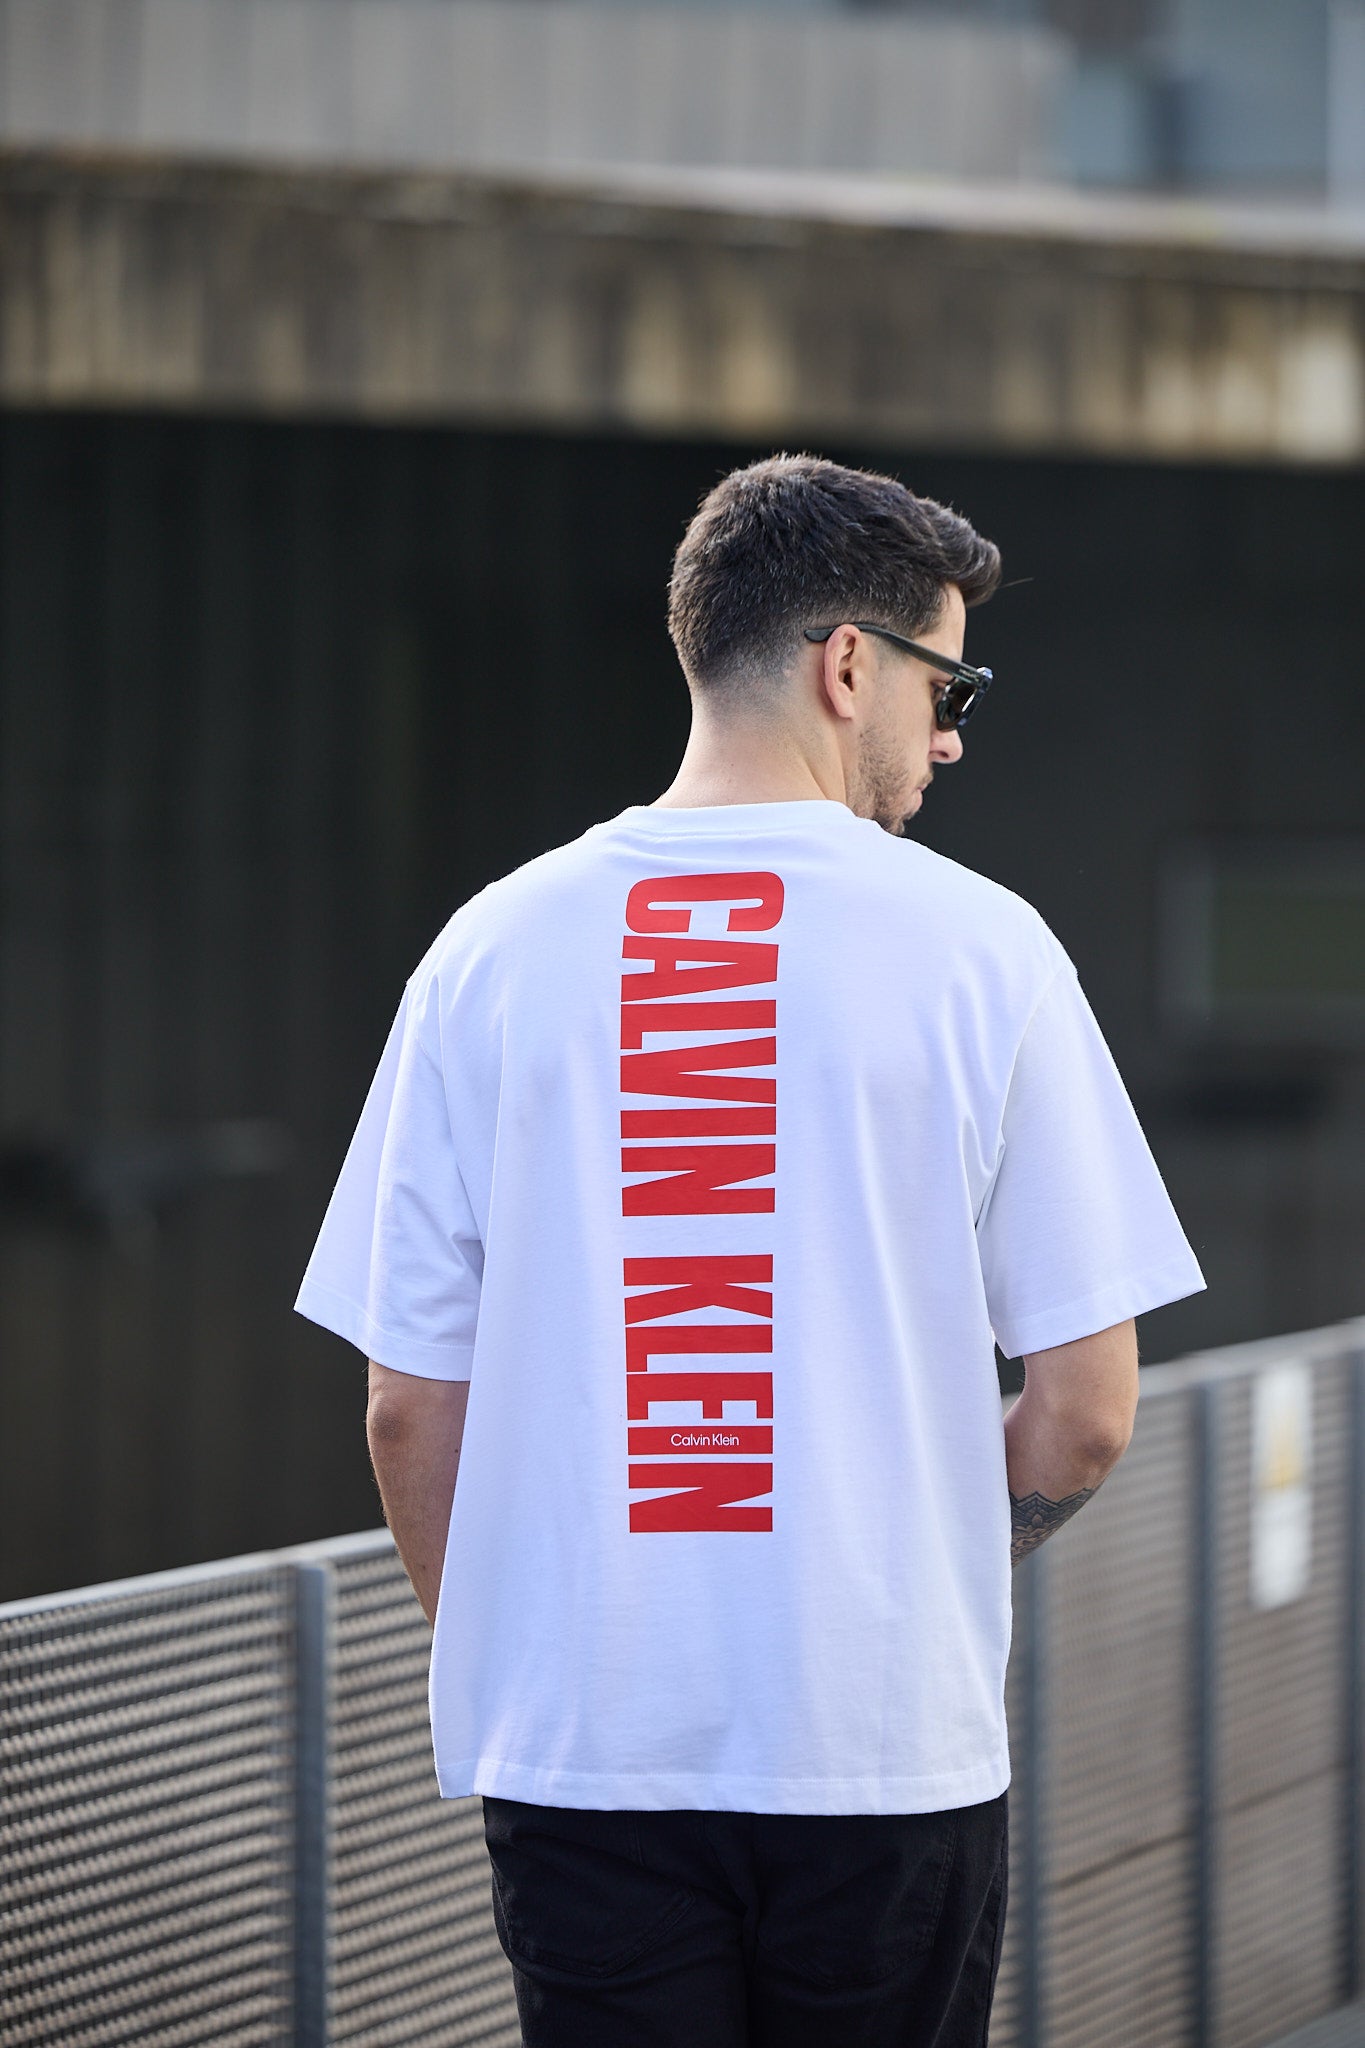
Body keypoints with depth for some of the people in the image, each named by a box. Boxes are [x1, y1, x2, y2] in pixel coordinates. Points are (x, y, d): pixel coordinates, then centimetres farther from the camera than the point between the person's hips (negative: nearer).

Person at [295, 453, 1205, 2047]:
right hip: (891, 1742, -2)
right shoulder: (979, 947, -3)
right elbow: (1085, 1410, -3)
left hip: (573, 1748, 2)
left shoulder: (494, 949, 2)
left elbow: (411, 1409, 3)